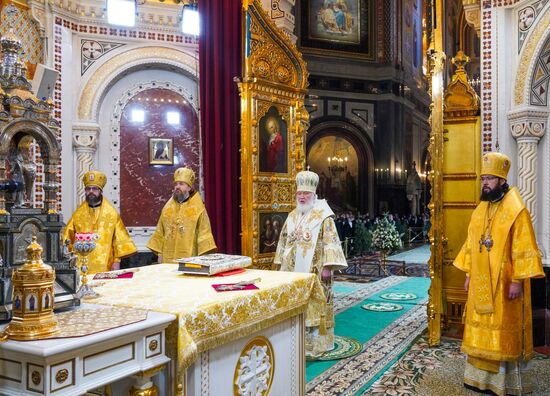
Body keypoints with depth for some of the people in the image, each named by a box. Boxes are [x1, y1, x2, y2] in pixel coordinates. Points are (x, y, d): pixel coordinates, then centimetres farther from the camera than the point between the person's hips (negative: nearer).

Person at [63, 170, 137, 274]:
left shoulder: (112, 213, 2)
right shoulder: (78, 214, 7)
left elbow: (120, 240, 1)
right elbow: (68, 237, 11)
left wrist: (117, 261, -4)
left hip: (104, 266, -1)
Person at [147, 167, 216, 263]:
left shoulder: (198, 208, -3)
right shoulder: (167, 207, 9)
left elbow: (204, 235, -5)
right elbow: (160, 234, 12)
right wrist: (160, 255, 6)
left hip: (189, 260, -3)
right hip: (168, 259, 4)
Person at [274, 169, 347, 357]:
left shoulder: (323, 216, -7)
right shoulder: (292, 216, 12)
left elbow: (330, 242, -12)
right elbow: (284, 241, 17)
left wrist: (328, 267, -18)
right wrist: (281, 264, 14)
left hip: (314, 271, -6)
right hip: (293, 270, 6)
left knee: (315, 306, 0)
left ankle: (316, 343, 11)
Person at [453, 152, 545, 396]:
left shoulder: (516, 210, -12)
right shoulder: (479, 210, 9)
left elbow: (524, 249, -15)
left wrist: (518, 280, -18)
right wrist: (468, 274, 12)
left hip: (505, 284, -6)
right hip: (481, 283, 6)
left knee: (505, 333, 3)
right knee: (481, 330, 13)